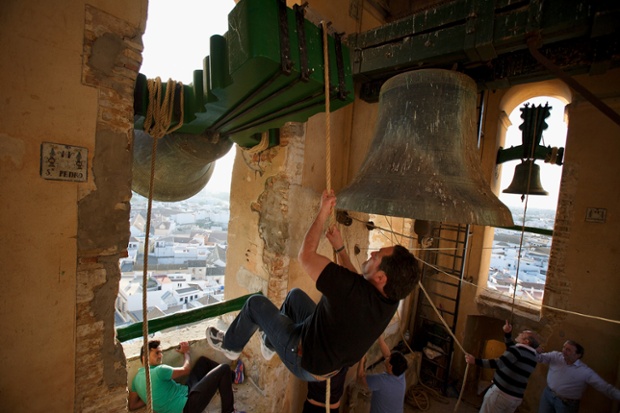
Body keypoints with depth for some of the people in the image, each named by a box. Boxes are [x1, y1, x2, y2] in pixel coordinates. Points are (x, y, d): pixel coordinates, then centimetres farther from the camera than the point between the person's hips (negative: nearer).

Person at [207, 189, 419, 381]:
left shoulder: (355, 290, -43)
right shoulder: (392, 299, -19)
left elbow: (306, 255, -31)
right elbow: (358, 277, 4)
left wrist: (323, 213, -23)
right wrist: (339, 248, 5)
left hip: (306, 362, -6)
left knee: (256, 302, 5)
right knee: (295, 294, 20)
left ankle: (230, 345, 34)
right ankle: (270, 341, 42)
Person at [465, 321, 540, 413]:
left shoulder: (519, 350, -18)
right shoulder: (532, 355, 8)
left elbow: (498, 363, -28)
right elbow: (511, 348, 23)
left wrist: (475, 361, -31)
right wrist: (507, 333, 12)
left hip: (501, 392, -8)